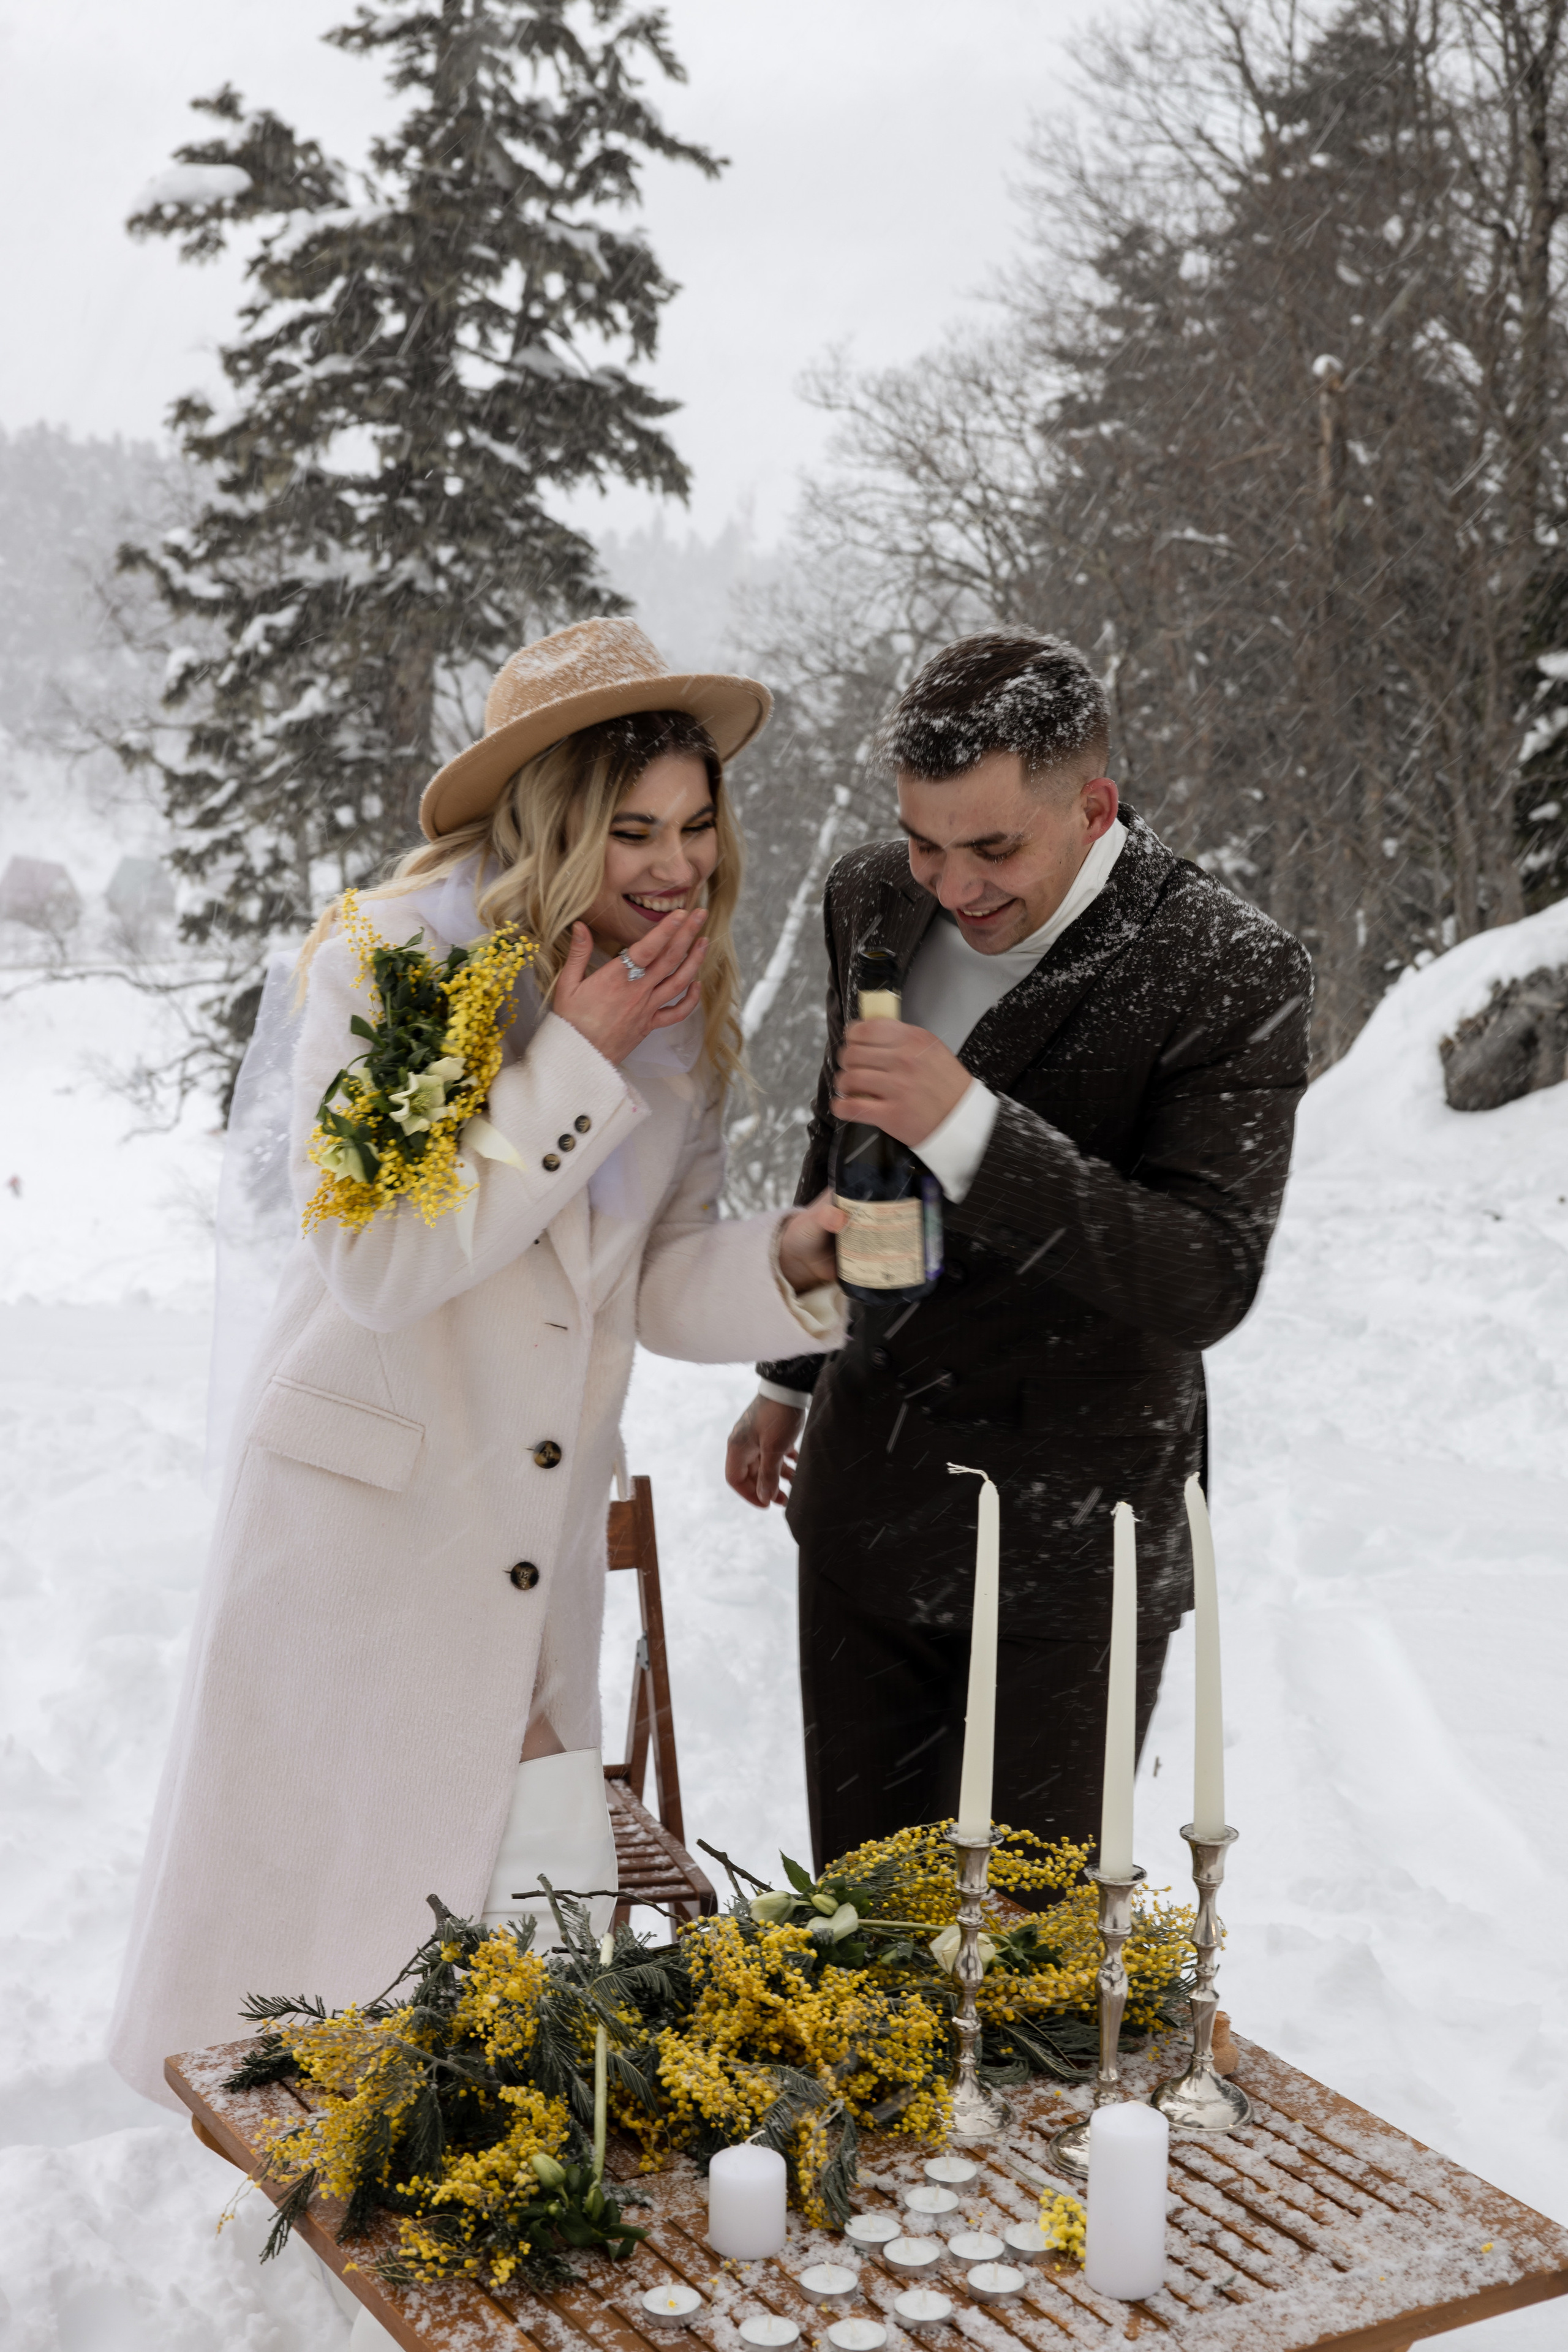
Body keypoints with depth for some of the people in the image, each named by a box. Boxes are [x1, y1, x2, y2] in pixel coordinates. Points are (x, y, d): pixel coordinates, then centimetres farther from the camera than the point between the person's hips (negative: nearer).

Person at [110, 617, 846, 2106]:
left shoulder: (682, 1008, 2)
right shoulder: (389, 966, -16)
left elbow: (659, 1285, 5)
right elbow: (381, 1262, -23)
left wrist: (791, 1260, -16)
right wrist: (579, 1063, -23)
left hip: (541, 1538, 5)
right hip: (361, 1518, -5)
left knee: (514, 1912, 13)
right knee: (319, 1909, 6)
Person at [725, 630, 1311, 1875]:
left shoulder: (1233, 974, -18)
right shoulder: (873, 899, 1)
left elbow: (1208, 1280, -24)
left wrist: (970, 1130, -35)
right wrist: (792, 1375, 27)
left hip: (1069, 1537, -5)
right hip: (863, 1488, 6)